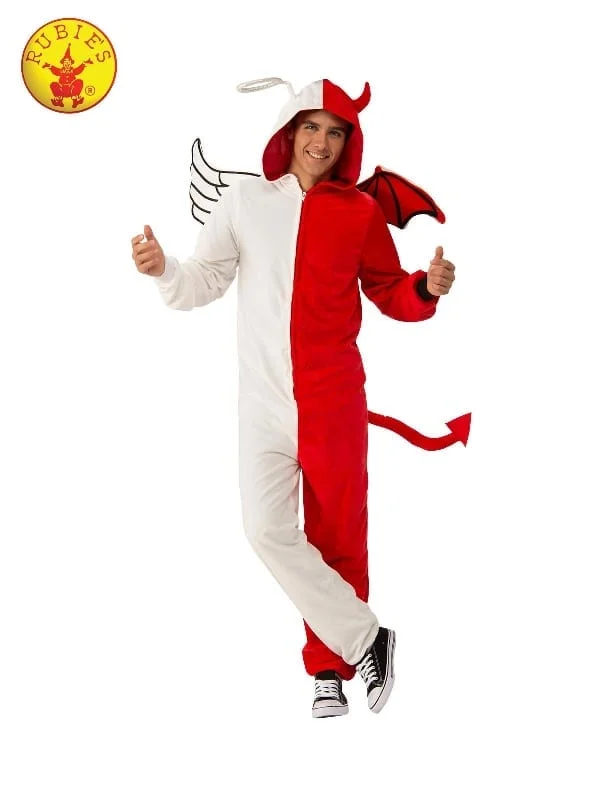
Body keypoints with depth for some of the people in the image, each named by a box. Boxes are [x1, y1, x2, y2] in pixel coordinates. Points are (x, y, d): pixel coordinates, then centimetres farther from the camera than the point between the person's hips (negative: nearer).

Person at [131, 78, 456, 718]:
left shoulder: (360, 213, 2)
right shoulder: (245, 202, 4)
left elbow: (390, 294, 11)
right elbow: (203, 284, 5)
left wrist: (426, 289, -10)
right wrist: (164, 270, -14)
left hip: (334, 401, -1)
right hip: (265, 400, 1)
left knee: (337, 536, 4)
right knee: (267, 530, -10)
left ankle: (330, 666, 19)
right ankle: (366, 639, 4)